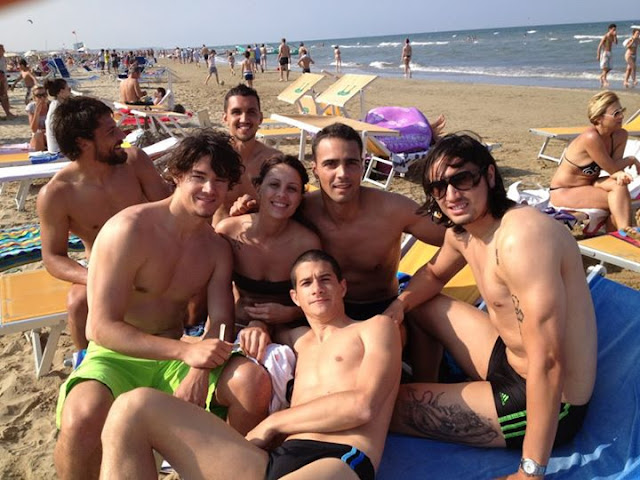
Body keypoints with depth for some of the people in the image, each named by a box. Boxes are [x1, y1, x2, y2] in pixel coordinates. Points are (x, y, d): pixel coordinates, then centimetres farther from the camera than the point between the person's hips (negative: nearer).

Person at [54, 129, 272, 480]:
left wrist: (199, 371, -26)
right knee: (82, 418, -36)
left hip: (174, 356, 4)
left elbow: (220, 321, -3)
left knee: (253, 380, -23)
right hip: (115, 356, -4)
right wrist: (186, 351, -30)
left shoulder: (217, 247, 4)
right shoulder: (129, 229, -16)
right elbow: (103, 327, -18)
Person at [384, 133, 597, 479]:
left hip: (547, 402, -9)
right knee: (420, 306, 18)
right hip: (509, 359, 9)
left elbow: (548, 362, -32)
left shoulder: (521, 237, -30)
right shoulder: (461, 231, 0)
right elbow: (434, 273, 21)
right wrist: (399, 303, -1)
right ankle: (424, 392, 31)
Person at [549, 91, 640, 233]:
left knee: (619, 184, -20)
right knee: (619, 199, -20)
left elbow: (615, 167, -6)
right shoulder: (591, 138, -27)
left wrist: (620, 174, -29)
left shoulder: (620, 135, -3)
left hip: (588, 186, 7)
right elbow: (611, 168, -18)